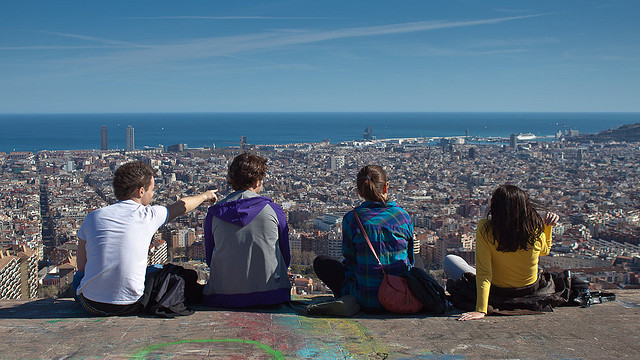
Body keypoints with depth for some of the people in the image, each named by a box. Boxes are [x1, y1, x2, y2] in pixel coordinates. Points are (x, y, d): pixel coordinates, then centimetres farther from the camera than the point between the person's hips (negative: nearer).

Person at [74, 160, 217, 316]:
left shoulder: (92, 217, 0)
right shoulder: (149, 215, -4)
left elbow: (81, 266, 7)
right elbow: (182, 206, 17)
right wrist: (205, 195, 38)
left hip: (91, 304, 2)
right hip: (130, 306, -2)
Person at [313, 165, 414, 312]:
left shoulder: (351, 218, -9)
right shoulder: (403, 215, -2)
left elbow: (350, 259, 1)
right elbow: (410, 259, 8)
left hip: (367, 301, -4)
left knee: (320, 262, 16)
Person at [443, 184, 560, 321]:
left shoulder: (485, 229, -28)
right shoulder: (536, 229, -20)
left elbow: (483, 272, -30)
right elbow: (545, 250, 5)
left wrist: (480, 310, -30)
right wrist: (548, 226, 2)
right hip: (531, 293, 4)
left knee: (449, 260, 13)